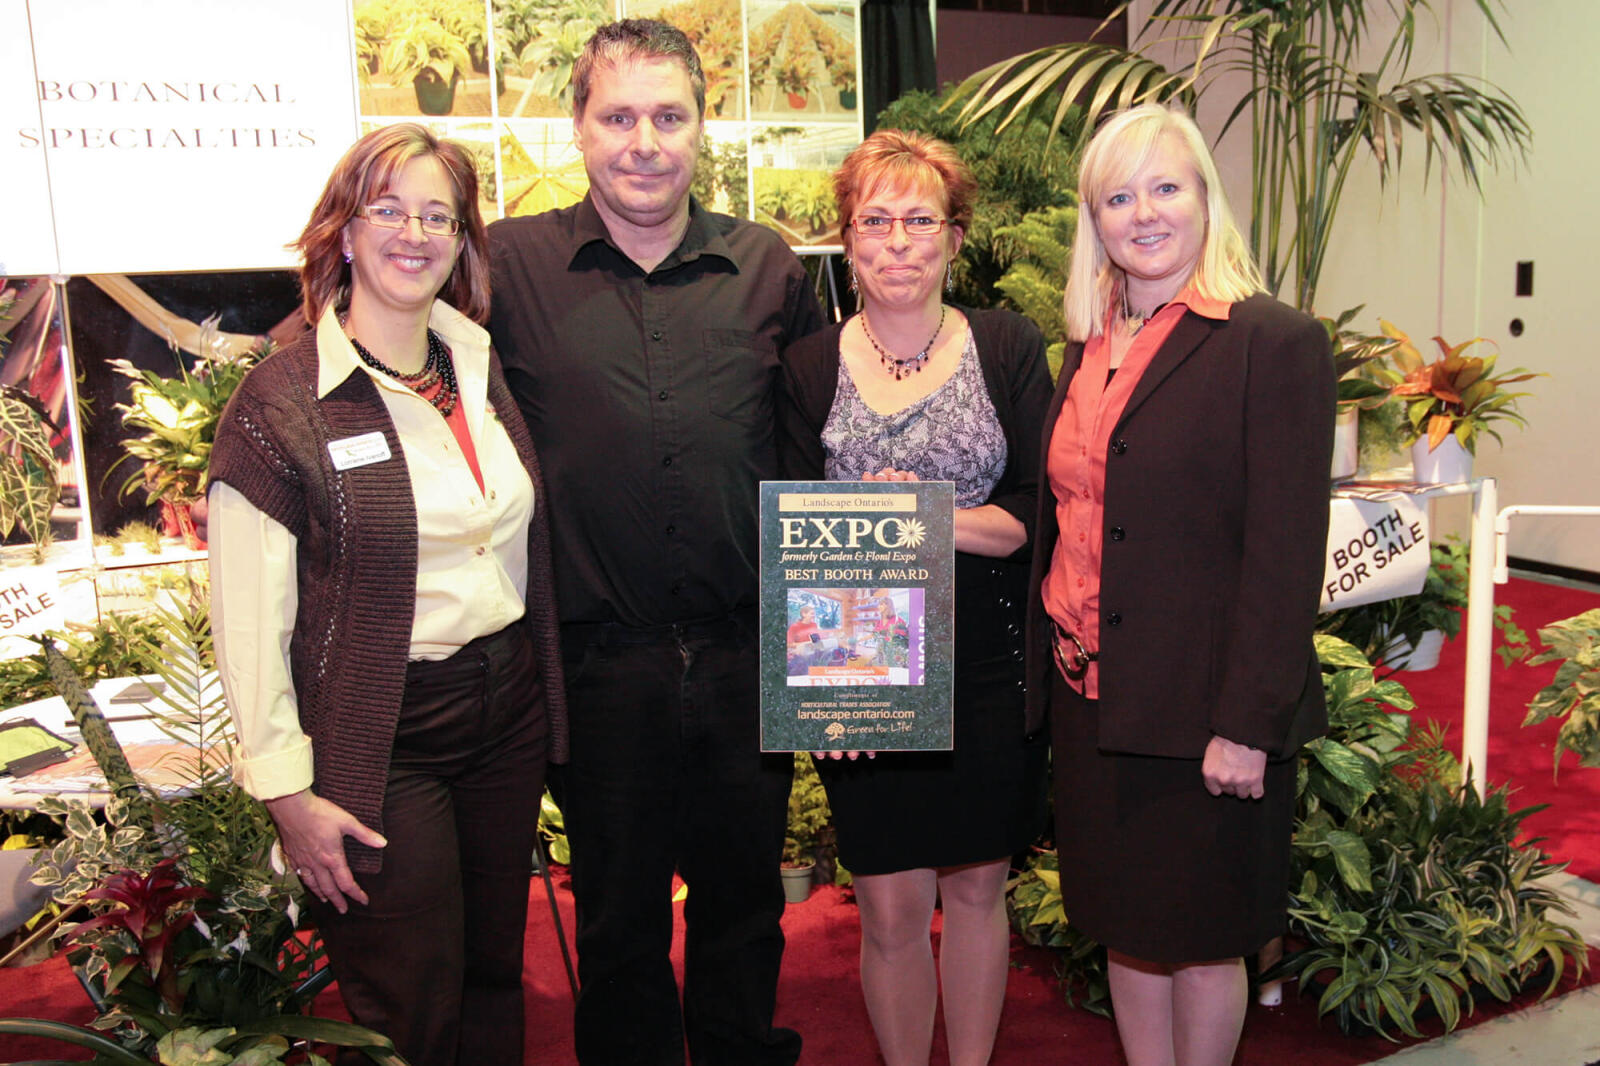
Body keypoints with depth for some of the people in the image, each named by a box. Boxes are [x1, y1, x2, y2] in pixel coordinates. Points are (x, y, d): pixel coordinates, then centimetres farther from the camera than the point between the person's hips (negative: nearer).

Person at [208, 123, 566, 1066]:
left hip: (510, 707, 5)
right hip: (382, 740, -5)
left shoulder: (483, 370, 6)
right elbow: (250, 622, -11)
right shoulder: (280, 403, -11)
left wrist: (543, 705, 11)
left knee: (497, 978, 18)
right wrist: (289, 791, -12)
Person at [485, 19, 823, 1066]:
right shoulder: (510, 264, -5)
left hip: (747, 657, 2)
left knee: (746, 901, 20)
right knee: (620, 919, 16)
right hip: (603, 664, -2)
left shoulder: (770, 266, 2)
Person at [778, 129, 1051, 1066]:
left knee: (977, 888, 14)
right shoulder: (810, 367, 1)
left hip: (989, 669, 1)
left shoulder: (1010, 347, 1)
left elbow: (1035, 515, -4)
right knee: (891, 909, 6)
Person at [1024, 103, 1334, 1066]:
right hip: (1091, 697, 6)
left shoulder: (1275, 343, -11)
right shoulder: (1088, 346, 10)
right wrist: (1048, 670, 11)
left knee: (1202, 936, 11)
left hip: (1200, 713, -6)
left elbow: (1286, 555, -15)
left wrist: (1245, 724, -17)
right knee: (1127, 923, 18)